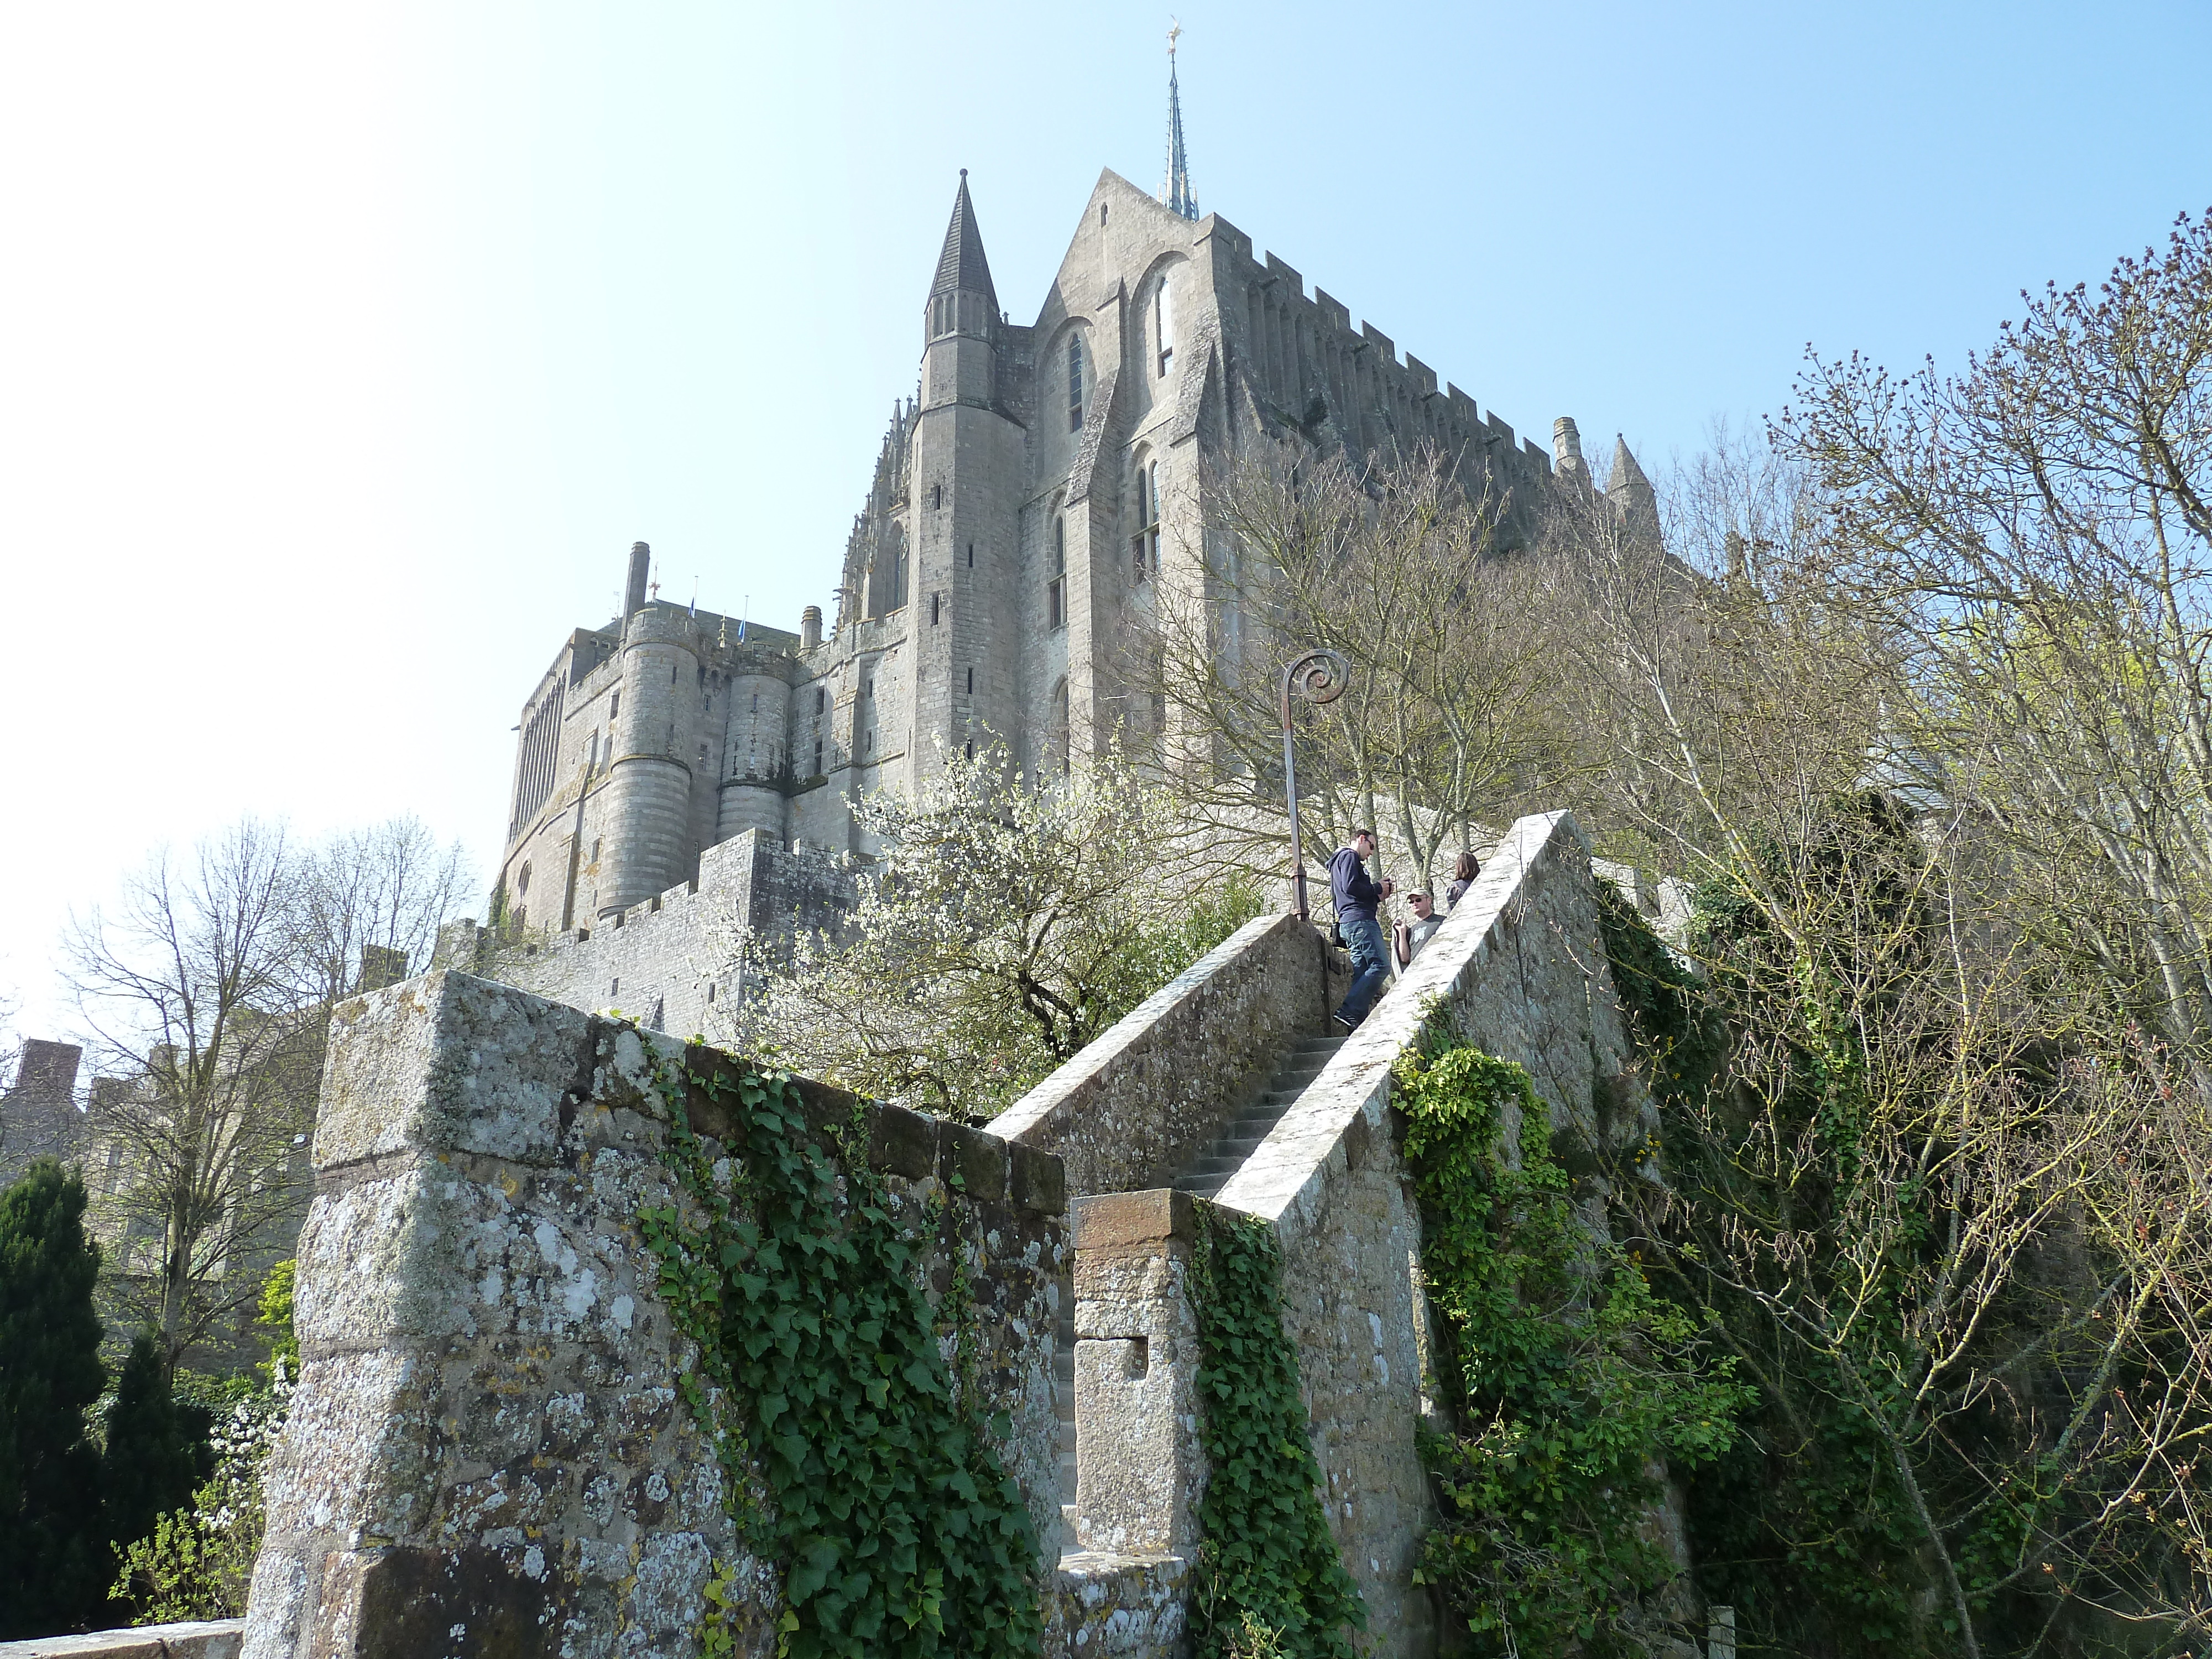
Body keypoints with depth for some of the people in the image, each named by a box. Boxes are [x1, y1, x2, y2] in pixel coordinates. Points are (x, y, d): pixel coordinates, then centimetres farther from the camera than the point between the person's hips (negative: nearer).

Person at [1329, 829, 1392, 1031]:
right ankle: (1348, 1011, -26)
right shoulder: (1350, 856, 0)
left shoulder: (1342, 859, 31)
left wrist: (1377, 896, 16)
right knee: (1379, 964, -17)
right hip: (1359, 920, -11)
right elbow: (1350, 886, -16)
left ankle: (1358, 1023, -5)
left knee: (1361, 971, 3)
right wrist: (1377, 889, -3)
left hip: (1349, 923, 11)